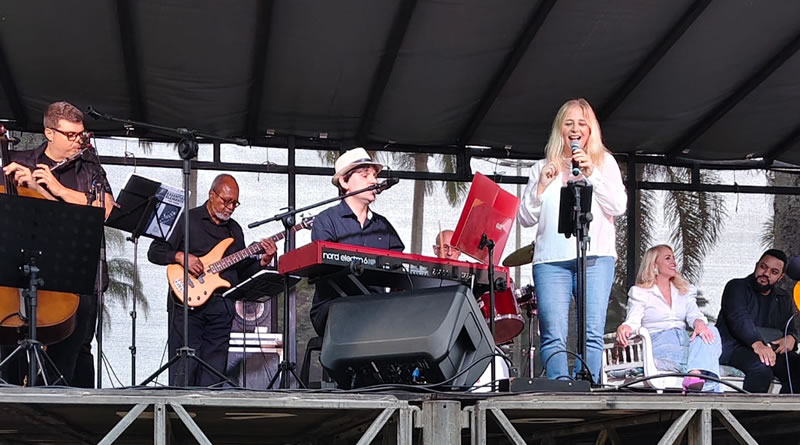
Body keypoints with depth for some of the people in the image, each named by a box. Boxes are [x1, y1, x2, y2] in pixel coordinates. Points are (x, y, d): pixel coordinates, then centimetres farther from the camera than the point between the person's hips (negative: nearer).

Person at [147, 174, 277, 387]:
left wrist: (263, 261, 3)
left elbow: (242, 271, 20)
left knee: (213, 373, 3)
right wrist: (181, 257, -16)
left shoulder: (235, 229, 19)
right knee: (183, 370, -8)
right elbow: (155, 252, -1)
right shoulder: (187, 220, 2)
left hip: (222, 307, 5)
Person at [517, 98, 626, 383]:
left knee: (592, 334, -11)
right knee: (554, 336, -11)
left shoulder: (604, 162, 17)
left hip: (596, 256, -1)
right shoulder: (543, 168, 19)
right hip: (551, 259, 1)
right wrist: (541, 186, 0)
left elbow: (619, 207, 5)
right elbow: (525, 218, 14)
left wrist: (592, 175, -4)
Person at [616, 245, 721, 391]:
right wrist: (624, 328, -30)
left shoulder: (685, 291, 26)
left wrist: (699, 323, -20)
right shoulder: (640, 293, 13)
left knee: (711, 331, -33)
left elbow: (693, 314, 8)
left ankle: (695, 378, -59)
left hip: (685, 342, 4)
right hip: (658, 344, -4)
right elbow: (633, 320, -2)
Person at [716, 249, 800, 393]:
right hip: (734, 347, -5)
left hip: (772, 349, 5)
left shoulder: (784, 299, 24)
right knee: (762, 367, -37)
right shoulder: (736, 287, 5)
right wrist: (757, 343, -32)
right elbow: (738, 318, -13)